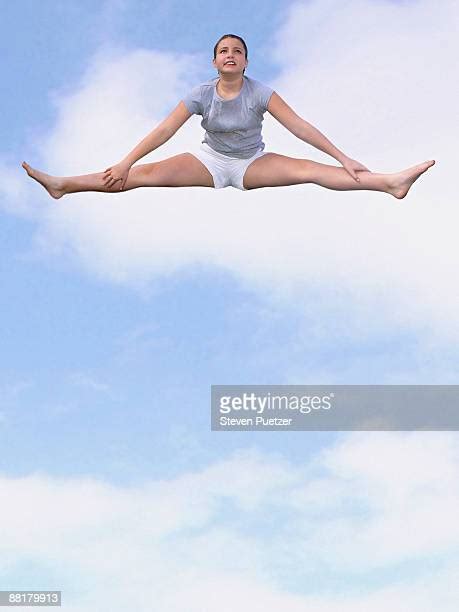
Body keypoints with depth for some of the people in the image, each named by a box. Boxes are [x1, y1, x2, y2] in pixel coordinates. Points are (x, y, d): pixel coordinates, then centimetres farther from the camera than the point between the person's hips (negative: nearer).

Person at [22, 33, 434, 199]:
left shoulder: (259, 93, -15)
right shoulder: (201, 94, -12)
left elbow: (300, 126, -17)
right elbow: (164, 131, -11)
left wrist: (343, 157, -20)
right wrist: (124, 163, -15)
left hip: (253, 163, -1)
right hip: (210, 161, 1)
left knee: (309, 170, -23)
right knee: (148, 174, -16)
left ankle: (392, 182, -38)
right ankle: (62, 185, -21)